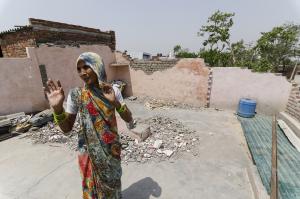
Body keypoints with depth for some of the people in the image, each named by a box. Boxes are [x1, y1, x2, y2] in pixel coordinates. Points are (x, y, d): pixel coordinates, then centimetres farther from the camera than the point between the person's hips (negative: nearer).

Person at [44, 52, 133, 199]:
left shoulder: (112, 91, -10)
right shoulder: (76, 94, -12)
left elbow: (129, 119, -12)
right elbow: (66, 129, -9)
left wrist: (115, 102, -28)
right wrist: (57, 108, -26)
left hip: (111, 148, 1)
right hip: (89, 151, -1)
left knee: (112, 183, 23)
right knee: (93, 186, 20)